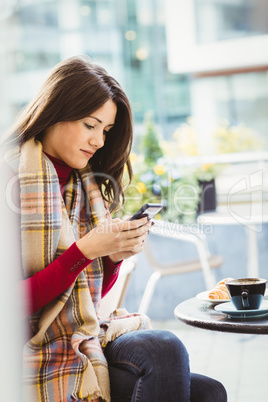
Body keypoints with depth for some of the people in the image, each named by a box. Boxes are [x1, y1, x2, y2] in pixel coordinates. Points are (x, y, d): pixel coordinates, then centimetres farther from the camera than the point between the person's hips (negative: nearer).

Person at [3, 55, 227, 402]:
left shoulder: (85, 185, 12)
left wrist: (115, 256, -4)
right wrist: (85, 250, -20)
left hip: (86, 339, 6)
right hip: (42, 357, -6)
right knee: (164, 349, -27)